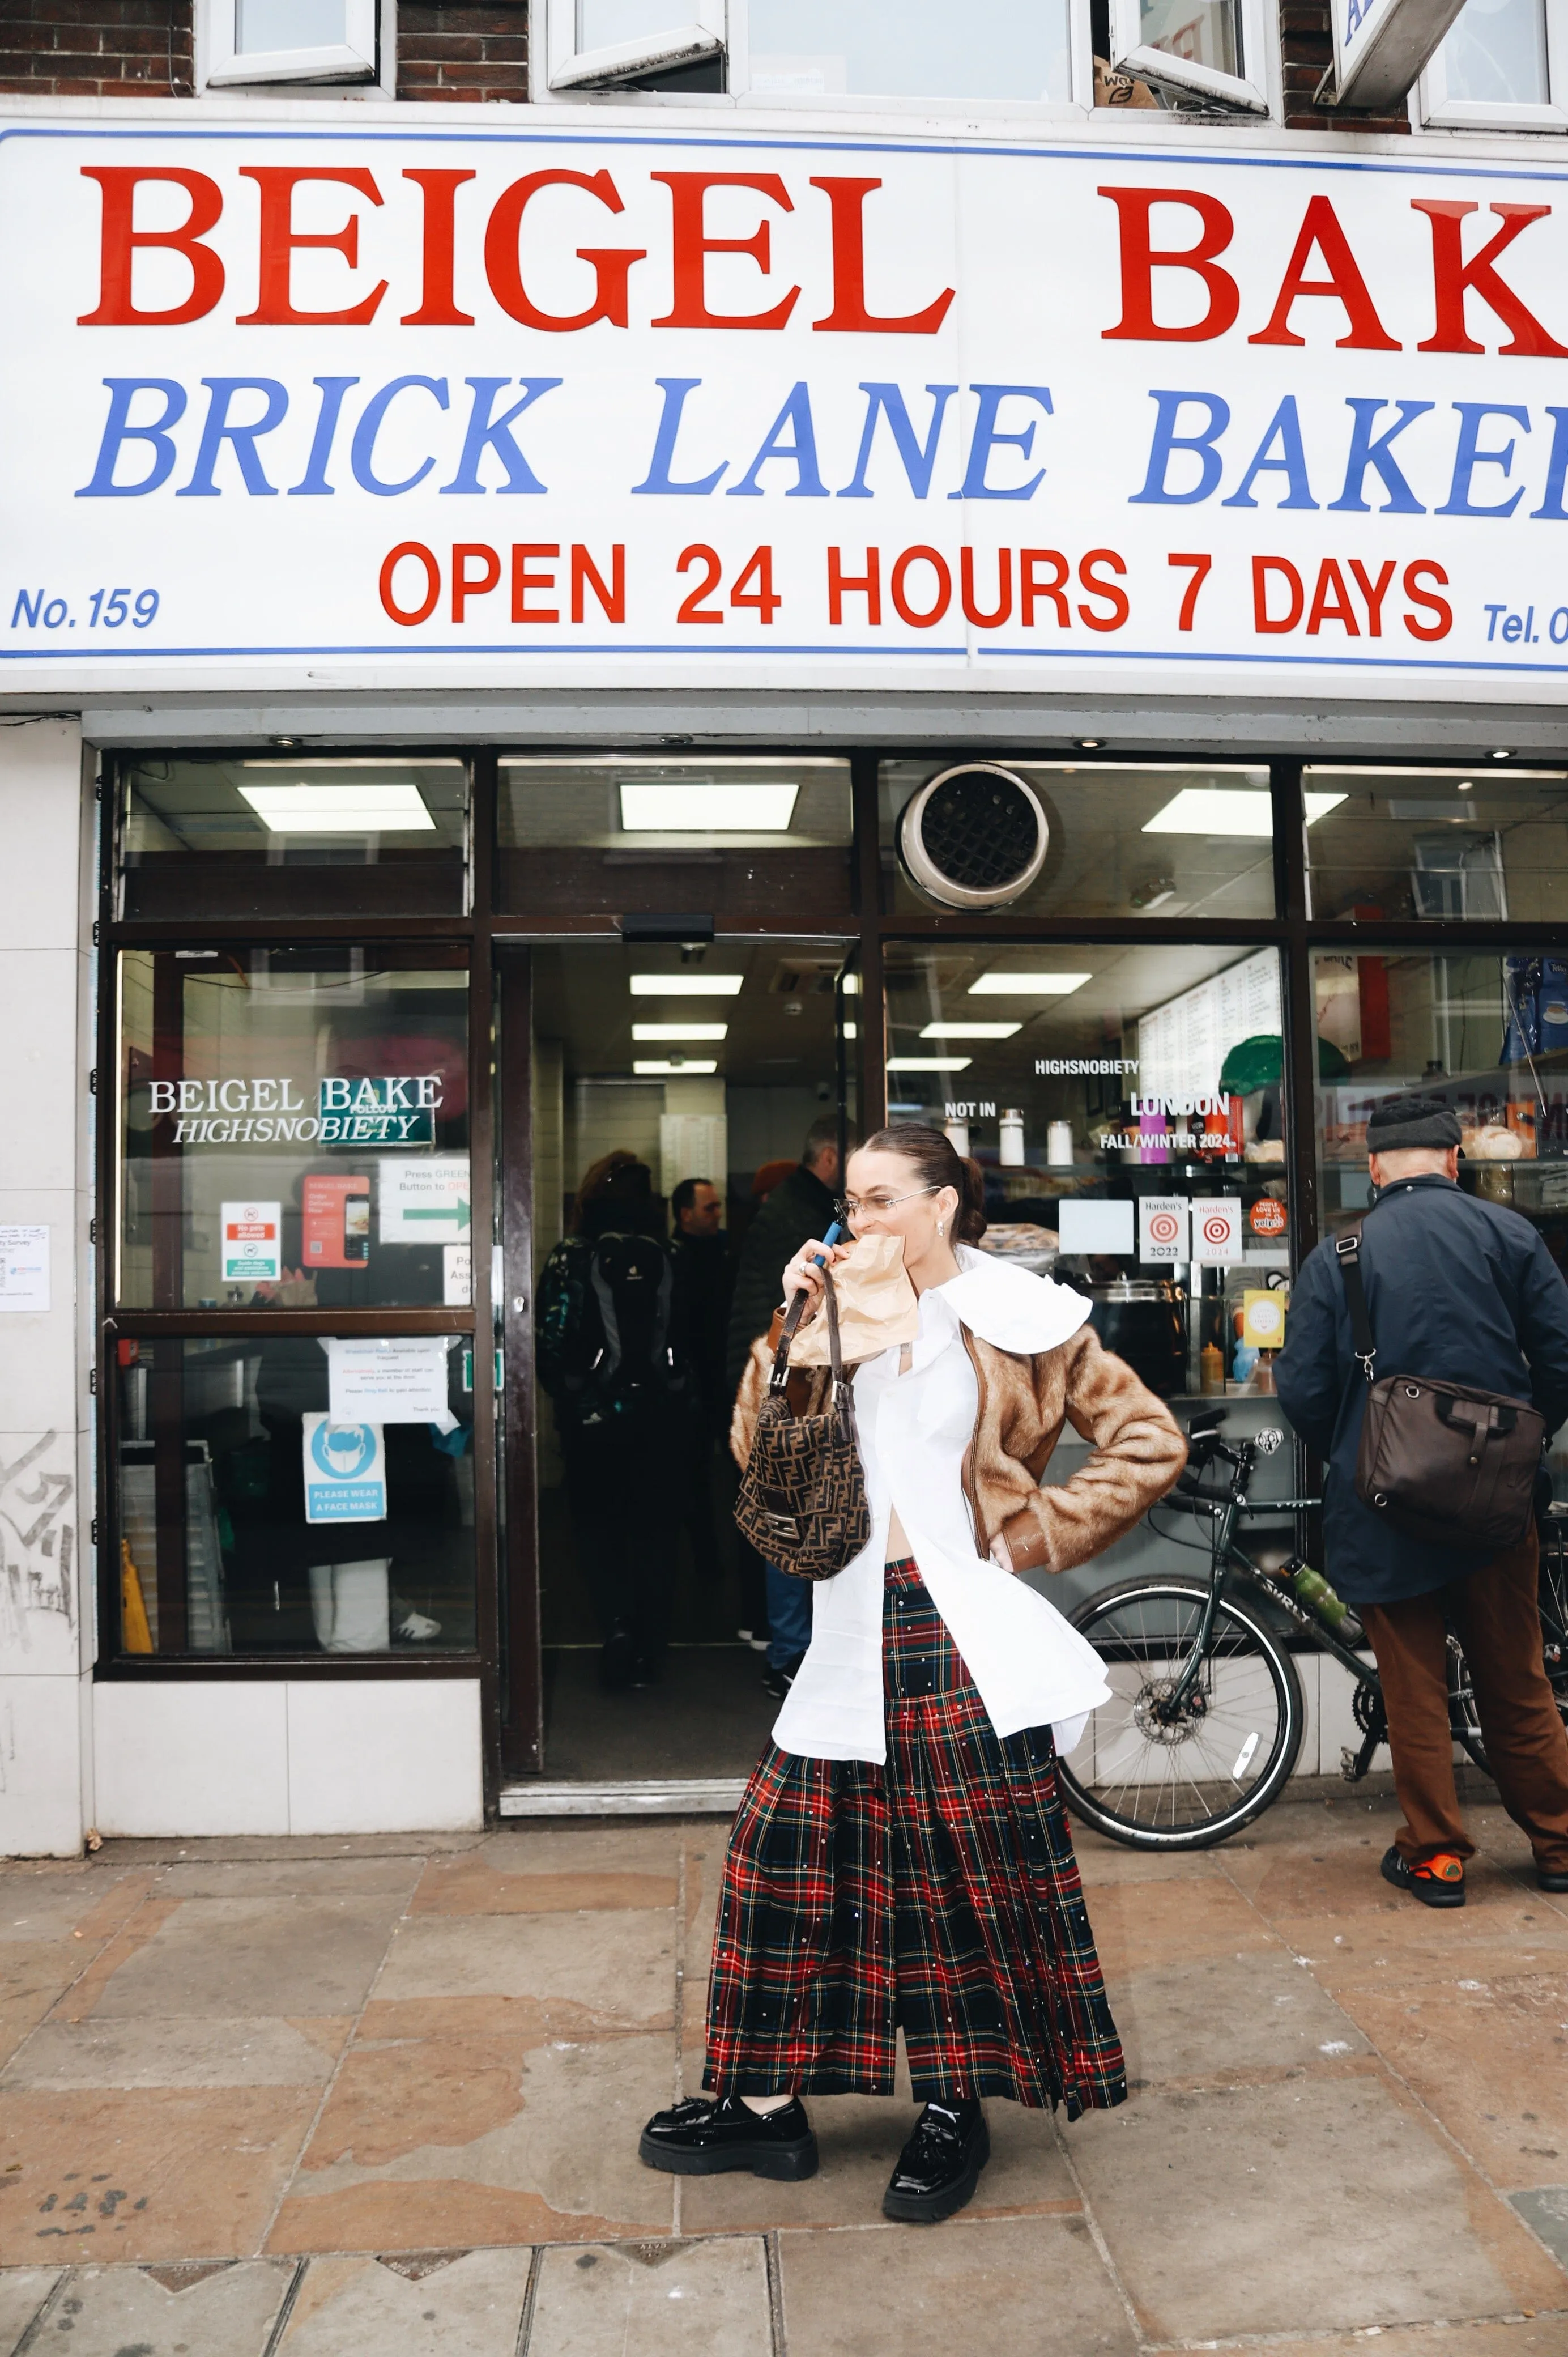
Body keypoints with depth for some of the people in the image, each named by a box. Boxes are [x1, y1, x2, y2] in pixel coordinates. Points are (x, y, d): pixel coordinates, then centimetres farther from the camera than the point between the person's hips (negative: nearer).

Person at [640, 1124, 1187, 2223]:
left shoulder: (1018, 1319, -3)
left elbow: (1148, 1442, -2)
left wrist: (1028, 1536, -5)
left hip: (962, 1637, -5)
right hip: (858, 1630, 5)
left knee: (971, 1871, 5)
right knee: (787, 1853, 6)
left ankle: (955, 2109, 24)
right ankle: (766, 2103, 21)